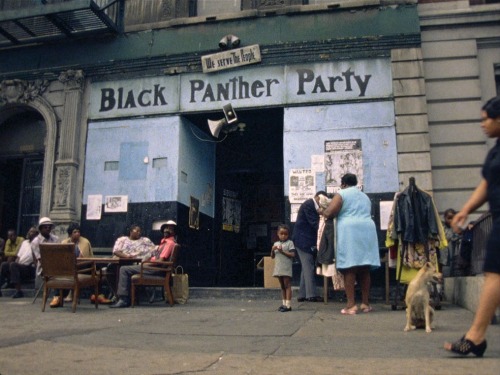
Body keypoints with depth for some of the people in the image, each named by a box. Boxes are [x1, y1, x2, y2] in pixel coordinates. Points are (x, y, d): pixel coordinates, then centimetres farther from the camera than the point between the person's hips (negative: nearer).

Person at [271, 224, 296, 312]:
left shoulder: (290, 243, -4)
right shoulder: (276, 243, 12)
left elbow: (293, 255, -13)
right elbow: (272, 256, 14)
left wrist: (282, 251, -18)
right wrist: (272, 250, -5)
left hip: (286, 269, -6)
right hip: (278, 268, 6)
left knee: (287, 286, -5)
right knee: (282, 286, 12)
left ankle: (288, 305, -5)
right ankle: (284, 303, 18)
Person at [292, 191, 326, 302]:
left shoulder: (312, 206, 16)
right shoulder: (308, 205, -13)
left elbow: (315, 222, 15)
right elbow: (314, 223, -17)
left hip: (306, 240, 10)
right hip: (303, 240, -10)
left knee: (306, 267, 9)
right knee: (309, 267, -9)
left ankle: (302, 295, 11)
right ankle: (311, 294, -6)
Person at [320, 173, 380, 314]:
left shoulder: (341, 194, 3)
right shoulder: (365, 196, 25)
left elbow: (329, 213, -6)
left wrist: (321, 211, 14)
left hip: (350, 231, -6)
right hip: (367, 231, 6)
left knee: (349, 268, -6)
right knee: (364, 269, 8)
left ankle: (351, 305, -9)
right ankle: (365, 303, 10)